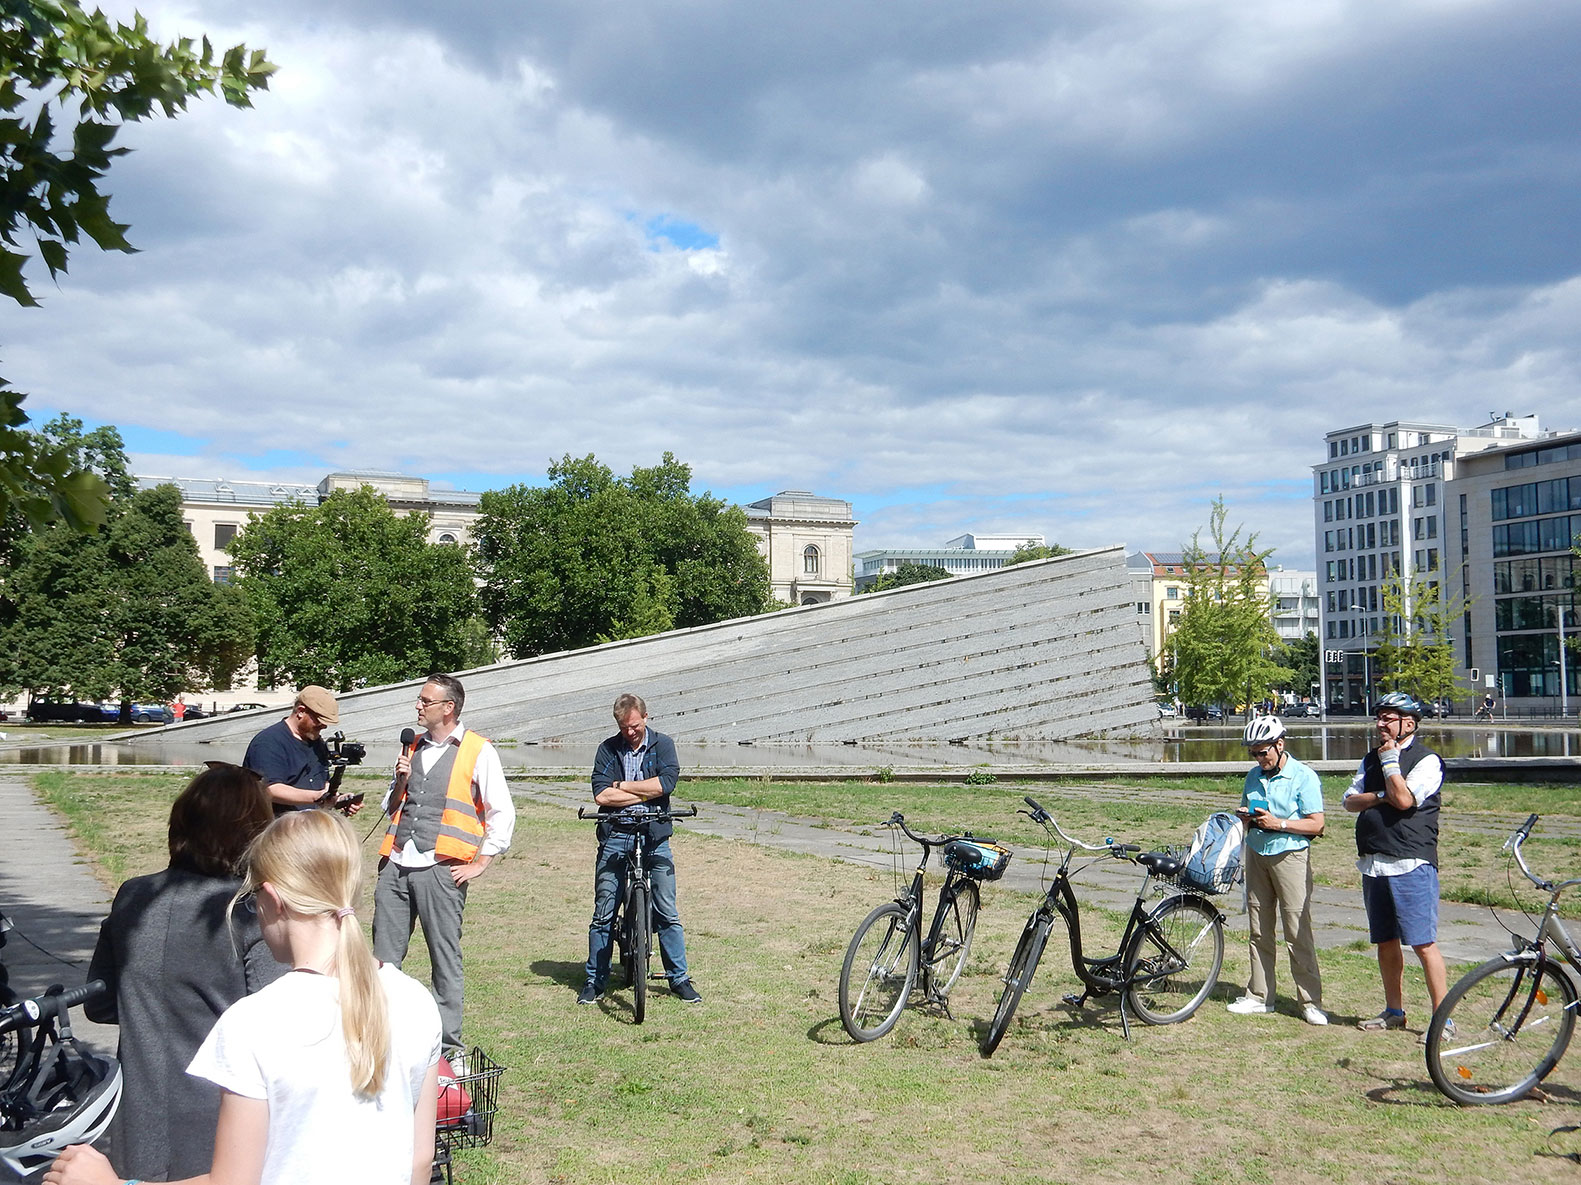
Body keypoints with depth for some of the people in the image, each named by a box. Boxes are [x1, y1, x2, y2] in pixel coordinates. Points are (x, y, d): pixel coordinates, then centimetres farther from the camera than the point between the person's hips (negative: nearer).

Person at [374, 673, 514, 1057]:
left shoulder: (477, 751, -2)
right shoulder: (414, 747, 17)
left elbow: (503, 813, -2)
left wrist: (479, 864, -4)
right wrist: (400, 781, 5)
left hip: (440, 868, -6)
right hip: (395, 865, 6)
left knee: (445, 957, 2)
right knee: (384, 957, 8)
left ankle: (448, 1042, 12)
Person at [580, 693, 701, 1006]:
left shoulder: (662, 745, 5)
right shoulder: (608, 749, 6)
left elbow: (665, 782, -12)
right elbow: (601, 795, -7)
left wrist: (622, 786, -7)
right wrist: (645, 794, -8)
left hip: (654, 838, 0)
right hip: (615, 838, 1)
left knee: (667, 913, 2)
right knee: (603, 915, 4)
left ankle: (679, 977, 13)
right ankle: (595, 980, 15)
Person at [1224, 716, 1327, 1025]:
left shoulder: (1303, 777, -8)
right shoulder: (1254, 776, 11)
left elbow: (1316, 824, -10)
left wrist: (1278, 823, -20)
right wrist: (1245, 818, -2)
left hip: (1290, 857, -6)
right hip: (1256, 856, 6)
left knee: (1298, 932, -7)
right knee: (1259, 930, 9)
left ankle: (1311, 1002, 0)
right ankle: (1260, 996, 17)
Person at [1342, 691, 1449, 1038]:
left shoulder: (1427, 760, -5)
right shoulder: (1371, 759, 17)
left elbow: (1403, 799, -18)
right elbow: (1350, 801, 8)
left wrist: (1390, 759, -9)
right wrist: (1380, 796, -10)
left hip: (1411, 865, -7)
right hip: (1373, 863, 7)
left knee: (1423, 943, -8)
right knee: (1386, 942, 14)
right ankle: (1394, 1011, 25)